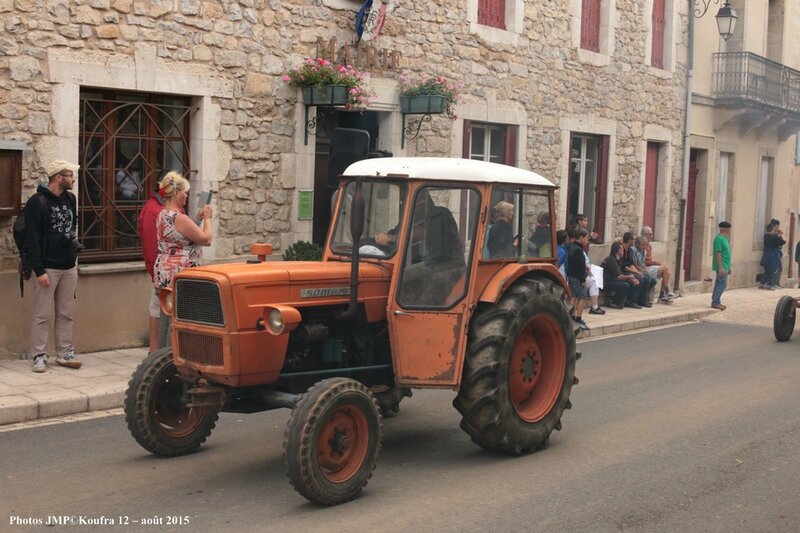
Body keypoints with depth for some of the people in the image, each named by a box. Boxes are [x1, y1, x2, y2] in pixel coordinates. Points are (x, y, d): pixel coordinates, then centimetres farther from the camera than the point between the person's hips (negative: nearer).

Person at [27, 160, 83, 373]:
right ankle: (39, 356, 7)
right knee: (41, 315, 0)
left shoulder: (70, 199, 10)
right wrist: (39, 270, -18)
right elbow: (32, 238, -14)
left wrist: (74, 245, 12)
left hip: (69, 267, 6)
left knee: (66, 314, 10)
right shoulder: (37, 202, -11)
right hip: (48, 267, -6)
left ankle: (65, 353, 17)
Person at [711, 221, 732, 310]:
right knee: (723, 284, -11)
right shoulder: (719, 239, -15)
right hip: (722, 267, -10)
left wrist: (728, 267, 23)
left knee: (719, 284, 11)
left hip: (724, 266, 10)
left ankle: (716, 302, 15)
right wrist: (720, 267, -23)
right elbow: (718, 254, -20)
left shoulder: (724, 238, 16)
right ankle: (715, 302, -9)